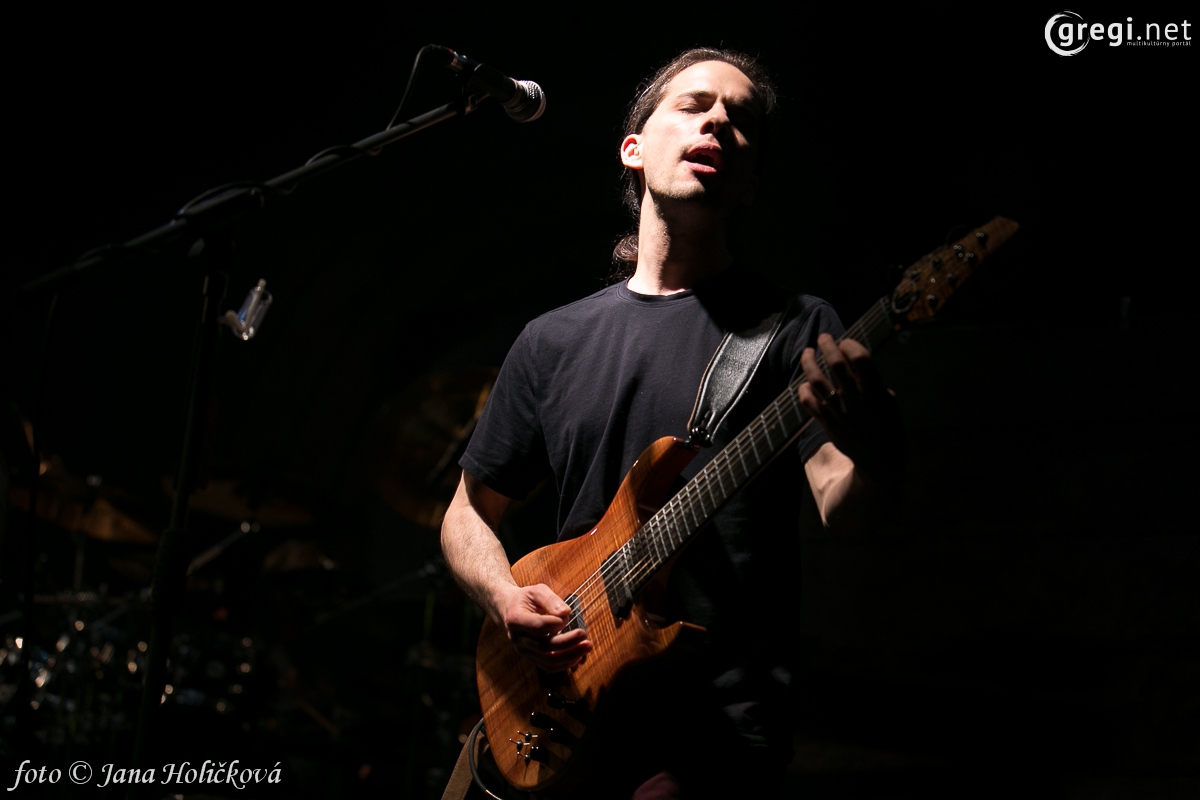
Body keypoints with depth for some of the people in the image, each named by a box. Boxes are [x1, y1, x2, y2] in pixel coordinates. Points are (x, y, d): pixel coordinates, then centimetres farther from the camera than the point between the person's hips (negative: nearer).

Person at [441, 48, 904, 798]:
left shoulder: (793, 328, 1)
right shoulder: (554, 341, 13)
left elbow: (843, 506, -13)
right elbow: (470, 512, 19)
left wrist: (872, 453, -37)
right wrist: (507, 598, -2)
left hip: (721, 728, -4)